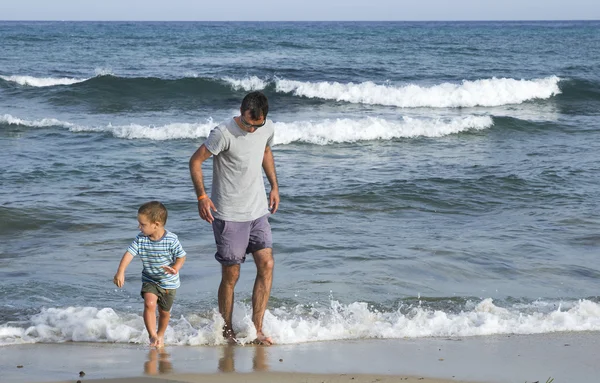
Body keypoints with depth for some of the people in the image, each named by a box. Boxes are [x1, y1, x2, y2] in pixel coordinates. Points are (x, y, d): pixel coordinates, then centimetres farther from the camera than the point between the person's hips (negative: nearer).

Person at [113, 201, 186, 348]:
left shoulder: (171, 240, -20)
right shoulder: (141, 239, -12)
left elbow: (181, 256, -10)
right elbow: (129, 254, -18)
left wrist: (175, 268, -29)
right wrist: (120, 272, -32)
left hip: (169, 282, -1)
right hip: (149, 280, 1)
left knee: (164, 311, 12)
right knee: (149, 304, -22)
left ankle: (160, 335, 37)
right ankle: (152, 335, -15)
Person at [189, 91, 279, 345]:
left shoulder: (268, 128, 1)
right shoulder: (224, 133, -19)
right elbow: (195, 161, -11)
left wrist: (274, 186, 18)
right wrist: (201, 196, -19)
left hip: (258, 211, 6)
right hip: (229, 215, -5)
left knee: (266, 265, -5)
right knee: (231, 275, 0)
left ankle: (256, 329, 1)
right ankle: (227, 332, 16)